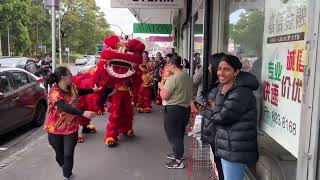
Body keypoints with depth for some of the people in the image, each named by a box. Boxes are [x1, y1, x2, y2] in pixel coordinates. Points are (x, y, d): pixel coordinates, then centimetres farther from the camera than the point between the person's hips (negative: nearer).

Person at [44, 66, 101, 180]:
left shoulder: (72, 87, -3)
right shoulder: (54, 92, -23)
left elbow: (80, 92, 23)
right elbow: (65, 107, -39)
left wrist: (93, 90, 23)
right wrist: (83, 113, -47)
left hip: (71, 127, 3)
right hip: (56, 128, -3)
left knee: (68, 155, -3)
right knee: (59, 154, 14)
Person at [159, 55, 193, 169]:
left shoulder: (172, 78, -21)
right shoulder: (188, 77, 5)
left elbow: (164, 96, -20)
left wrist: (161, 86, -1)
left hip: (173, 109, -8)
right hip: (186, 108, 8)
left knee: (173, 134, 4)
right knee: (179, 133, 23)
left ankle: (178, 161, 10)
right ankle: (178, 153, 39)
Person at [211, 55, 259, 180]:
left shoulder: (240, 93, -24)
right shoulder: (224, 87, 9)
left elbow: (221, 118, -21)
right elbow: (218, 114, 14)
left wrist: (221, 95, -6)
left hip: (235, 149, -10)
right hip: (229, 146, 10)